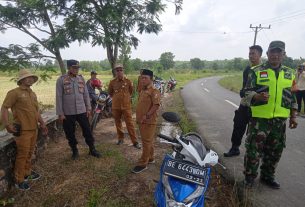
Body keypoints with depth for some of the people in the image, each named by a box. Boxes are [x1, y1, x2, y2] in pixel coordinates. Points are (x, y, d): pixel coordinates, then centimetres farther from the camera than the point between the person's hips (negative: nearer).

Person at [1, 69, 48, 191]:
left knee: (29, 153, 18)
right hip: (22, 130, -7)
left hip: (33, 129, 7)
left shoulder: (33, 94, 15)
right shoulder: (15, 92, -8)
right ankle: (19, 180, 14)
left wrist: (42, 123, 20)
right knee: (22, 155, -1)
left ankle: (27, 172, 35)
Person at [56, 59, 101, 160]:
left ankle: (92, 149, 23)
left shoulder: (81, 78, 5)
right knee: (70, 133, 10)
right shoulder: (61, 80, -6)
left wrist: (88, 108, 6)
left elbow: (86, 94, 9)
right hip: (68, 113, -2)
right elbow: (59, 97, -7)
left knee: (87, 131, 8)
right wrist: (60, 113, -8)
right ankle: (74, 151, 29)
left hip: (82, 111, 3)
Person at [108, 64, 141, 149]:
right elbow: (110, 92, 16)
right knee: (118, 123, 13)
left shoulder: (128, 81, -5)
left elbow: (131, 91, 13)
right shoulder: (112, 82, -2)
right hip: (116, 106, 2)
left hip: (126, 105, -2)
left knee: (129, 123, -2)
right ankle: (120, 138, 30)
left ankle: (135, 141, 3)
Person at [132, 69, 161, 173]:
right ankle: (150, 158, 34)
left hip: (149, 121, -9)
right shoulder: (142, 91, 15)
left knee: (147, 142, -1)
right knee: (148, 141, 19)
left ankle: (142, 164, 8)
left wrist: (147, 116, -26)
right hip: (141, 121, 9)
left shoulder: (154, 91, -14)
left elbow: (156, 105, -24)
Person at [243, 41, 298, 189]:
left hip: (280, 120, 4)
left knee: (275, 151, 14)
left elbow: (292, 97, 17)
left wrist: (293, 117, 13)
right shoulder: (257, 71, 0)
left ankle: (267, 176, 32)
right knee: (254, 149, -2)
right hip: (259, 118, -4)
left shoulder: (289, 73, 12)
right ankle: (249, 177, 16)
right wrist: (258, 96, -26)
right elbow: (248, 92, -4)